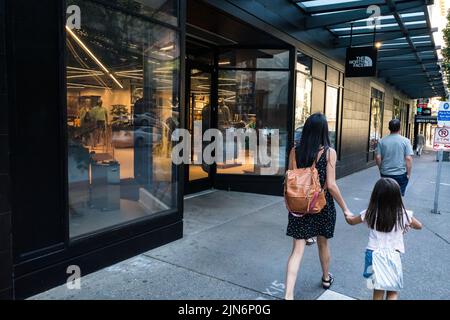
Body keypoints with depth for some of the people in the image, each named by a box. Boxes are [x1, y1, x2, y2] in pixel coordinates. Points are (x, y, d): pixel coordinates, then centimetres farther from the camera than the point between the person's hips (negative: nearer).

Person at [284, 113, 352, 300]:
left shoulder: (295, 151, -4)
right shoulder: (329, 152, -12)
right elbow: (331, 185, -15)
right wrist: (345, 209, -5)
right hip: (322, 205, -1)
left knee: (297, 250, 2)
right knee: (323, 244, 22)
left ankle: (288, 295, -6)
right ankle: (326, 278, 46)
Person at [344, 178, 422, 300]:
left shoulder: (370, 213, -8)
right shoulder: (402, 214, -11)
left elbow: (351, 221, 9)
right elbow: (419, 226, 10)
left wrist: (347, 215, 31)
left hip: (375, 256, 1)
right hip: (393, 257, -1)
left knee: (378, 293, 15)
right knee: (393, 293, 16)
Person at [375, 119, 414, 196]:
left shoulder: (382, 141, -2)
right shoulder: (405, 141, -7)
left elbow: (378, 157, -3)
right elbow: (408, 158, -12)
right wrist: (408, 173, -3)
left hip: (385, 174, 2)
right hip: (400, 174, -2)